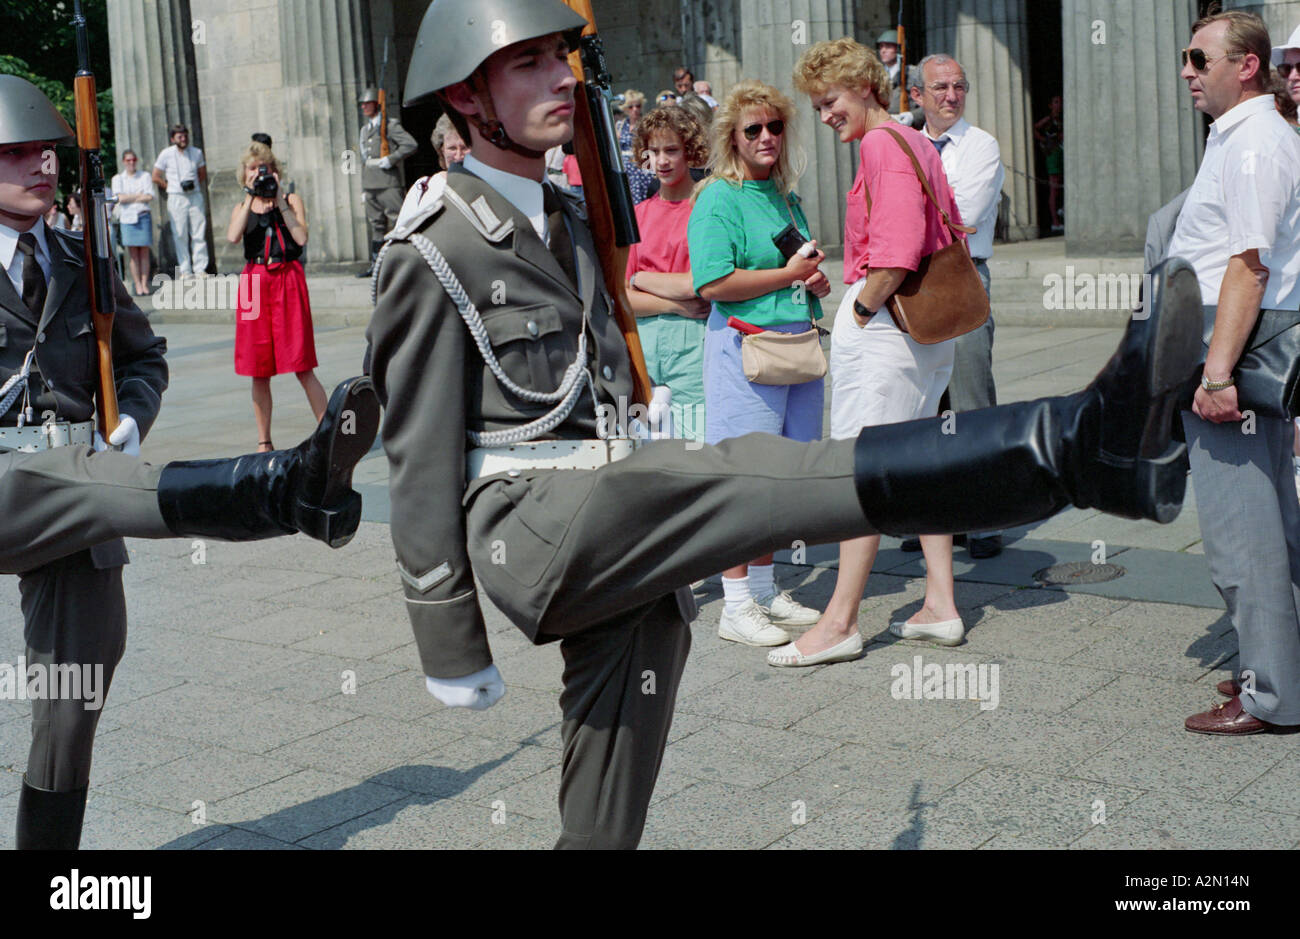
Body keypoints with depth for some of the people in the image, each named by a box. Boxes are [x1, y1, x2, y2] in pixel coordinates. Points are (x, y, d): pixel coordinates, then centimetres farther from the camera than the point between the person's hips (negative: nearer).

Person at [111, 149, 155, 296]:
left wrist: (129, 198, -4)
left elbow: (150, 197, -2)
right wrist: (140, 195, -3)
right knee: (133, 253, -4)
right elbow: (120, 198, -4)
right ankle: (137, 285, -3)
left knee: (144, 252, -2)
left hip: (143, 216, 0)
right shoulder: (117, 179, 10)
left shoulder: (145, 176, 9)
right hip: (127, 218, 0)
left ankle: (144, 284, 0)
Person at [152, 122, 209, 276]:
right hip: (176, 198, -2)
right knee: (180, 236, -2)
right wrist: (171, 188, 2)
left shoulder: (196, 153, 7)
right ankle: (185, 270, 4)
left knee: (199, 234, 0)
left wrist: (195, 185, 8)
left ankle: (200, 269, 6)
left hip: (195, 196, 2)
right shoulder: (166, 155, -1)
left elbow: (203, 174, 21)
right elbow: (156, 177, 5)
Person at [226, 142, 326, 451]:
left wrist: (279, 202, -8)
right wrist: (250, 199, -6)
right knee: (259, 372, 5)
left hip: (288, 279, -3)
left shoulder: (291, 201, 8)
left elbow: (301, 238, -9)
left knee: (302, 368, -8)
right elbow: (233, 237, -7)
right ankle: (264, 442, 14)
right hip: (254, 282, 3)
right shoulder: (241, 208, 14)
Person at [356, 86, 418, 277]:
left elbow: (411, 145, -13)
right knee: (377, 226, 8)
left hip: (388, 183, -7)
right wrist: (364, 189, 20)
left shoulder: (390, 125, -2)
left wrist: (390, 160, -14)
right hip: (371, 186, 7)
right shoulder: (365, 129, 21)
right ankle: (375, 264, 10)